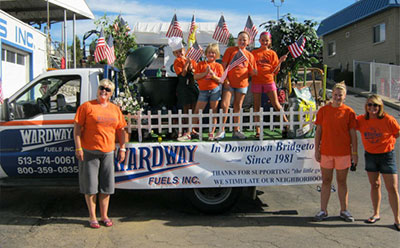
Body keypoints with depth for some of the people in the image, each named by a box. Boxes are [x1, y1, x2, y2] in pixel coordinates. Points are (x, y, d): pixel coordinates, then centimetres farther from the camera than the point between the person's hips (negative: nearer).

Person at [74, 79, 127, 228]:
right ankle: (92, 217, 15)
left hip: (108, 151, 4)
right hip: (89, 151, -4)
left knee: (106, 185, 9)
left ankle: (104, 216, 22)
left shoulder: (115, 109, 11)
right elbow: (77, 128, -5)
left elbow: (121, 130, 15)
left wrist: (122, 148, 9)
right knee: (90, 184, 3)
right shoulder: (87, 106, -2)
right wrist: (78, 148, -12)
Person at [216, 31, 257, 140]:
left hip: (242, 84, 3)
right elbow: (223, 66, -2)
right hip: (229, 83, -2)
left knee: (238, 107, 9)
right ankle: (222, 130, -2)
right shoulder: (230, 50, 2)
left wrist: (254, 72, -14)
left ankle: (236, 131, 17)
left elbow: (250, 72, 9)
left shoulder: (249, 55, 9)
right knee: (224, 104, -12)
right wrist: (225, 80, -10)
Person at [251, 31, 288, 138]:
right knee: (257, 106, 3)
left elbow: (275, 71, 5)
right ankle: (257, 131, 8)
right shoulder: (254, 53, 8)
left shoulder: (272, 53, 8)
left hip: (269, 81, 0)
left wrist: (280, 61, -9)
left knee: (276, 104, -2)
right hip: (256, 81, 0)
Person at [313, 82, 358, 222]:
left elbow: (353, 133, 2)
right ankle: (323, 211, 16)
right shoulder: (323, 110, 2)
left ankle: (344, 211, 22)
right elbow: (318, 131, 4)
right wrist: (317, 150, 1)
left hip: (343, 153, -1)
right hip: (326, 152, 1)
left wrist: (354, 153, 0)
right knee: (326, 181, 8)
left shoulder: (349, 112, -1)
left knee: (342, 182, 10)